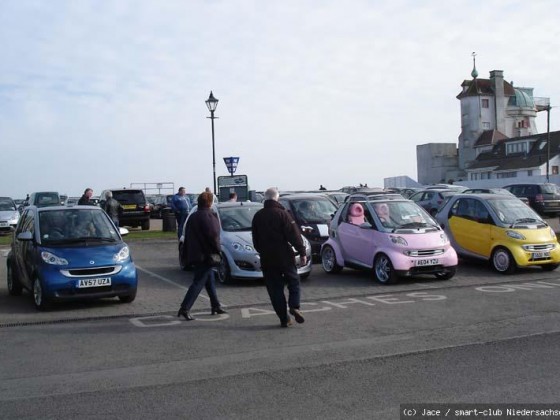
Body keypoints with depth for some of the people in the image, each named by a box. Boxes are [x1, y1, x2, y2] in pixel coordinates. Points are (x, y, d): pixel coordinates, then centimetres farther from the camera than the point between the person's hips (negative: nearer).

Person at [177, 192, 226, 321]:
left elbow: (187, 237, 17)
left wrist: (189, 254, 19)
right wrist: (217, 250, -8)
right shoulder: (209, 216, -12)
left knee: (210, 281, 18)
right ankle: (185, 309, -12)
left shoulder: (192, 217, 15)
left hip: (194, 255, 9)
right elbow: (213, 235, -19)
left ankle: (216, 306, 27)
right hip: (205, 255, -9)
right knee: (198, 282, -8)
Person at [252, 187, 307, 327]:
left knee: (274, 288, 7)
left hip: (267, 259, 3)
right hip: (284, 256, -3)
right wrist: (302, 252, -8)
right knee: (293, 282, 12)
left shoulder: (258, 216, 7)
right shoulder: (282, 214, -7)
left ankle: (284, 318, 6)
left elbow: (255, 239, 14)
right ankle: (294, 306, -9)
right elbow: (294, 235, -12)